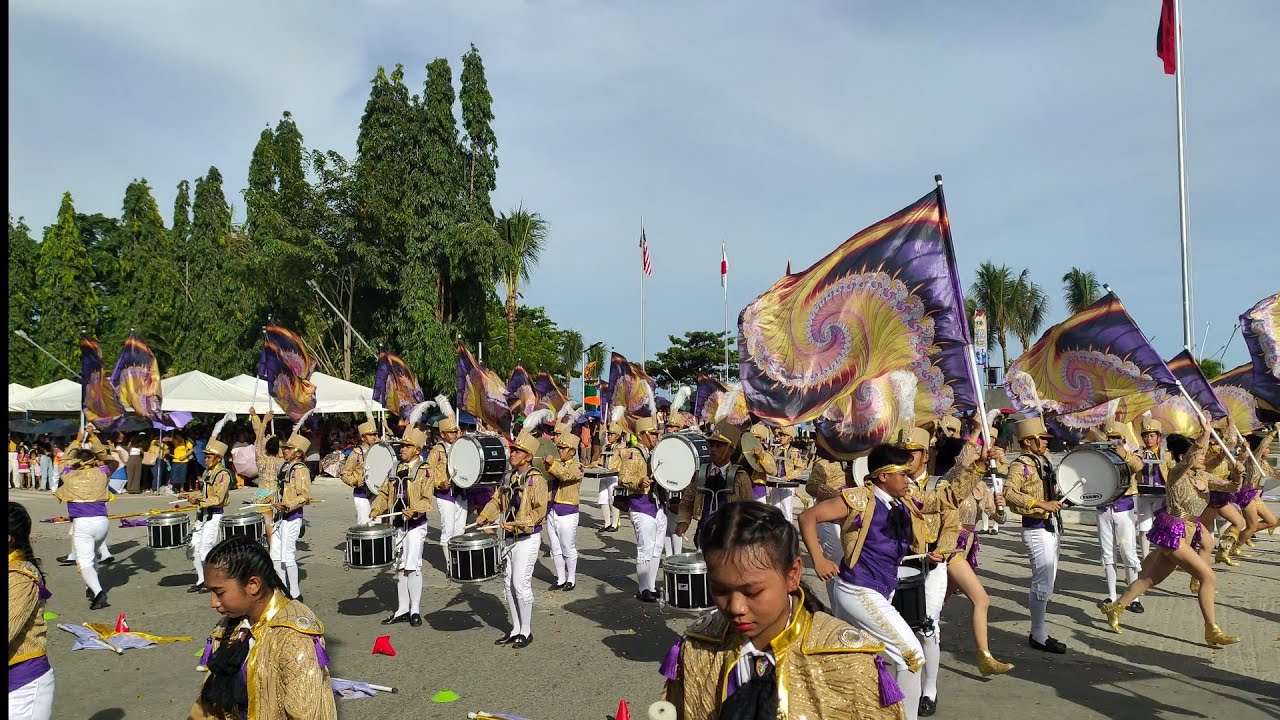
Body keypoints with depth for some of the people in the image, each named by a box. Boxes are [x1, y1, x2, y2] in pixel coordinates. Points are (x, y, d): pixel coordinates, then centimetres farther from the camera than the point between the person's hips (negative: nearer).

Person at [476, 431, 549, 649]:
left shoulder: (536, 480, -12)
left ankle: (526, 631, 6)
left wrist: (517, 524, -25)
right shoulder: (510, 478, 11)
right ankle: (515, 629, 22)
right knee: (508, 583, 11)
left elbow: (540, 510, -17)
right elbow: (497, 500, 16)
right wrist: (484, 516, -2)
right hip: (508, 538, 8)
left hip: (528, 538, -8)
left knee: (521, 584, -8)